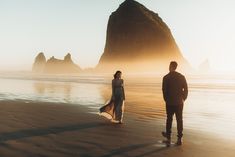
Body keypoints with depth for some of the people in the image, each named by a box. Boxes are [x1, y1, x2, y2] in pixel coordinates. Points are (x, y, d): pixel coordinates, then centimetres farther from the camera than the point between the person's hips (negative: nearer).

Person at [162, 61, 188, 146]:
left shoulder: (166, 77, -8)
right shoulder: (181, 77, -2)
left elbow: (164, 91, -6)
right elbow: (186, 89, -1)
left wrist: (166, 100, 8)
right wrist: (183, 98, 10)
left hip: (170, 103, -1)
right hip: (179, 102, 2)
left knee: (169, 120, 11)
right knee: (179, 120, 8)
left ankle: (168, 139, 16)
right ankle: (179, 139, 9)